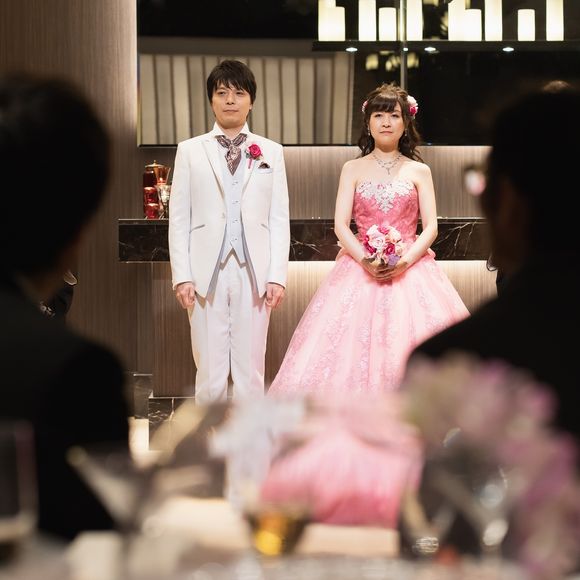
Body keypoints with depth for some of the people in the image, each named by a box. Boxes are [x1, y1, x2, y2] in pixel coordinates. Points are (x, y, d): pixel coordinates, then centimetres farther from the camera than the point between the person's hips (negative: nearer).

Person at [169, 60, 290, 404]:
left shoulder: (271, 152, 10)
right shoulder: (190, 151, 8)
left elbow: (279, 219, 6)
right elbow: (179, 219, 5)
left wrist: (277, 275, -2)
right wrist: (182, 276, -3)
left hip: (254, 273, 1)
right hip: (207, 273, -1)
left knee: (251, 374, 4)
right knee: (210, 375, 1)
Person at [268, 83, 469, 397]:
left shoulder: (419, 171, 9)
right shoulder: (353, 169, 10)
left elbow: (430, 227, 2)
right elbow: (341, 225, 1)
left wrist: (405, 261, -15)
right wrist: (364, 260, -15)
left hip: (411, 271, 0)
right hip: (360, 269, 0)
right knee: (353, 347, -9)